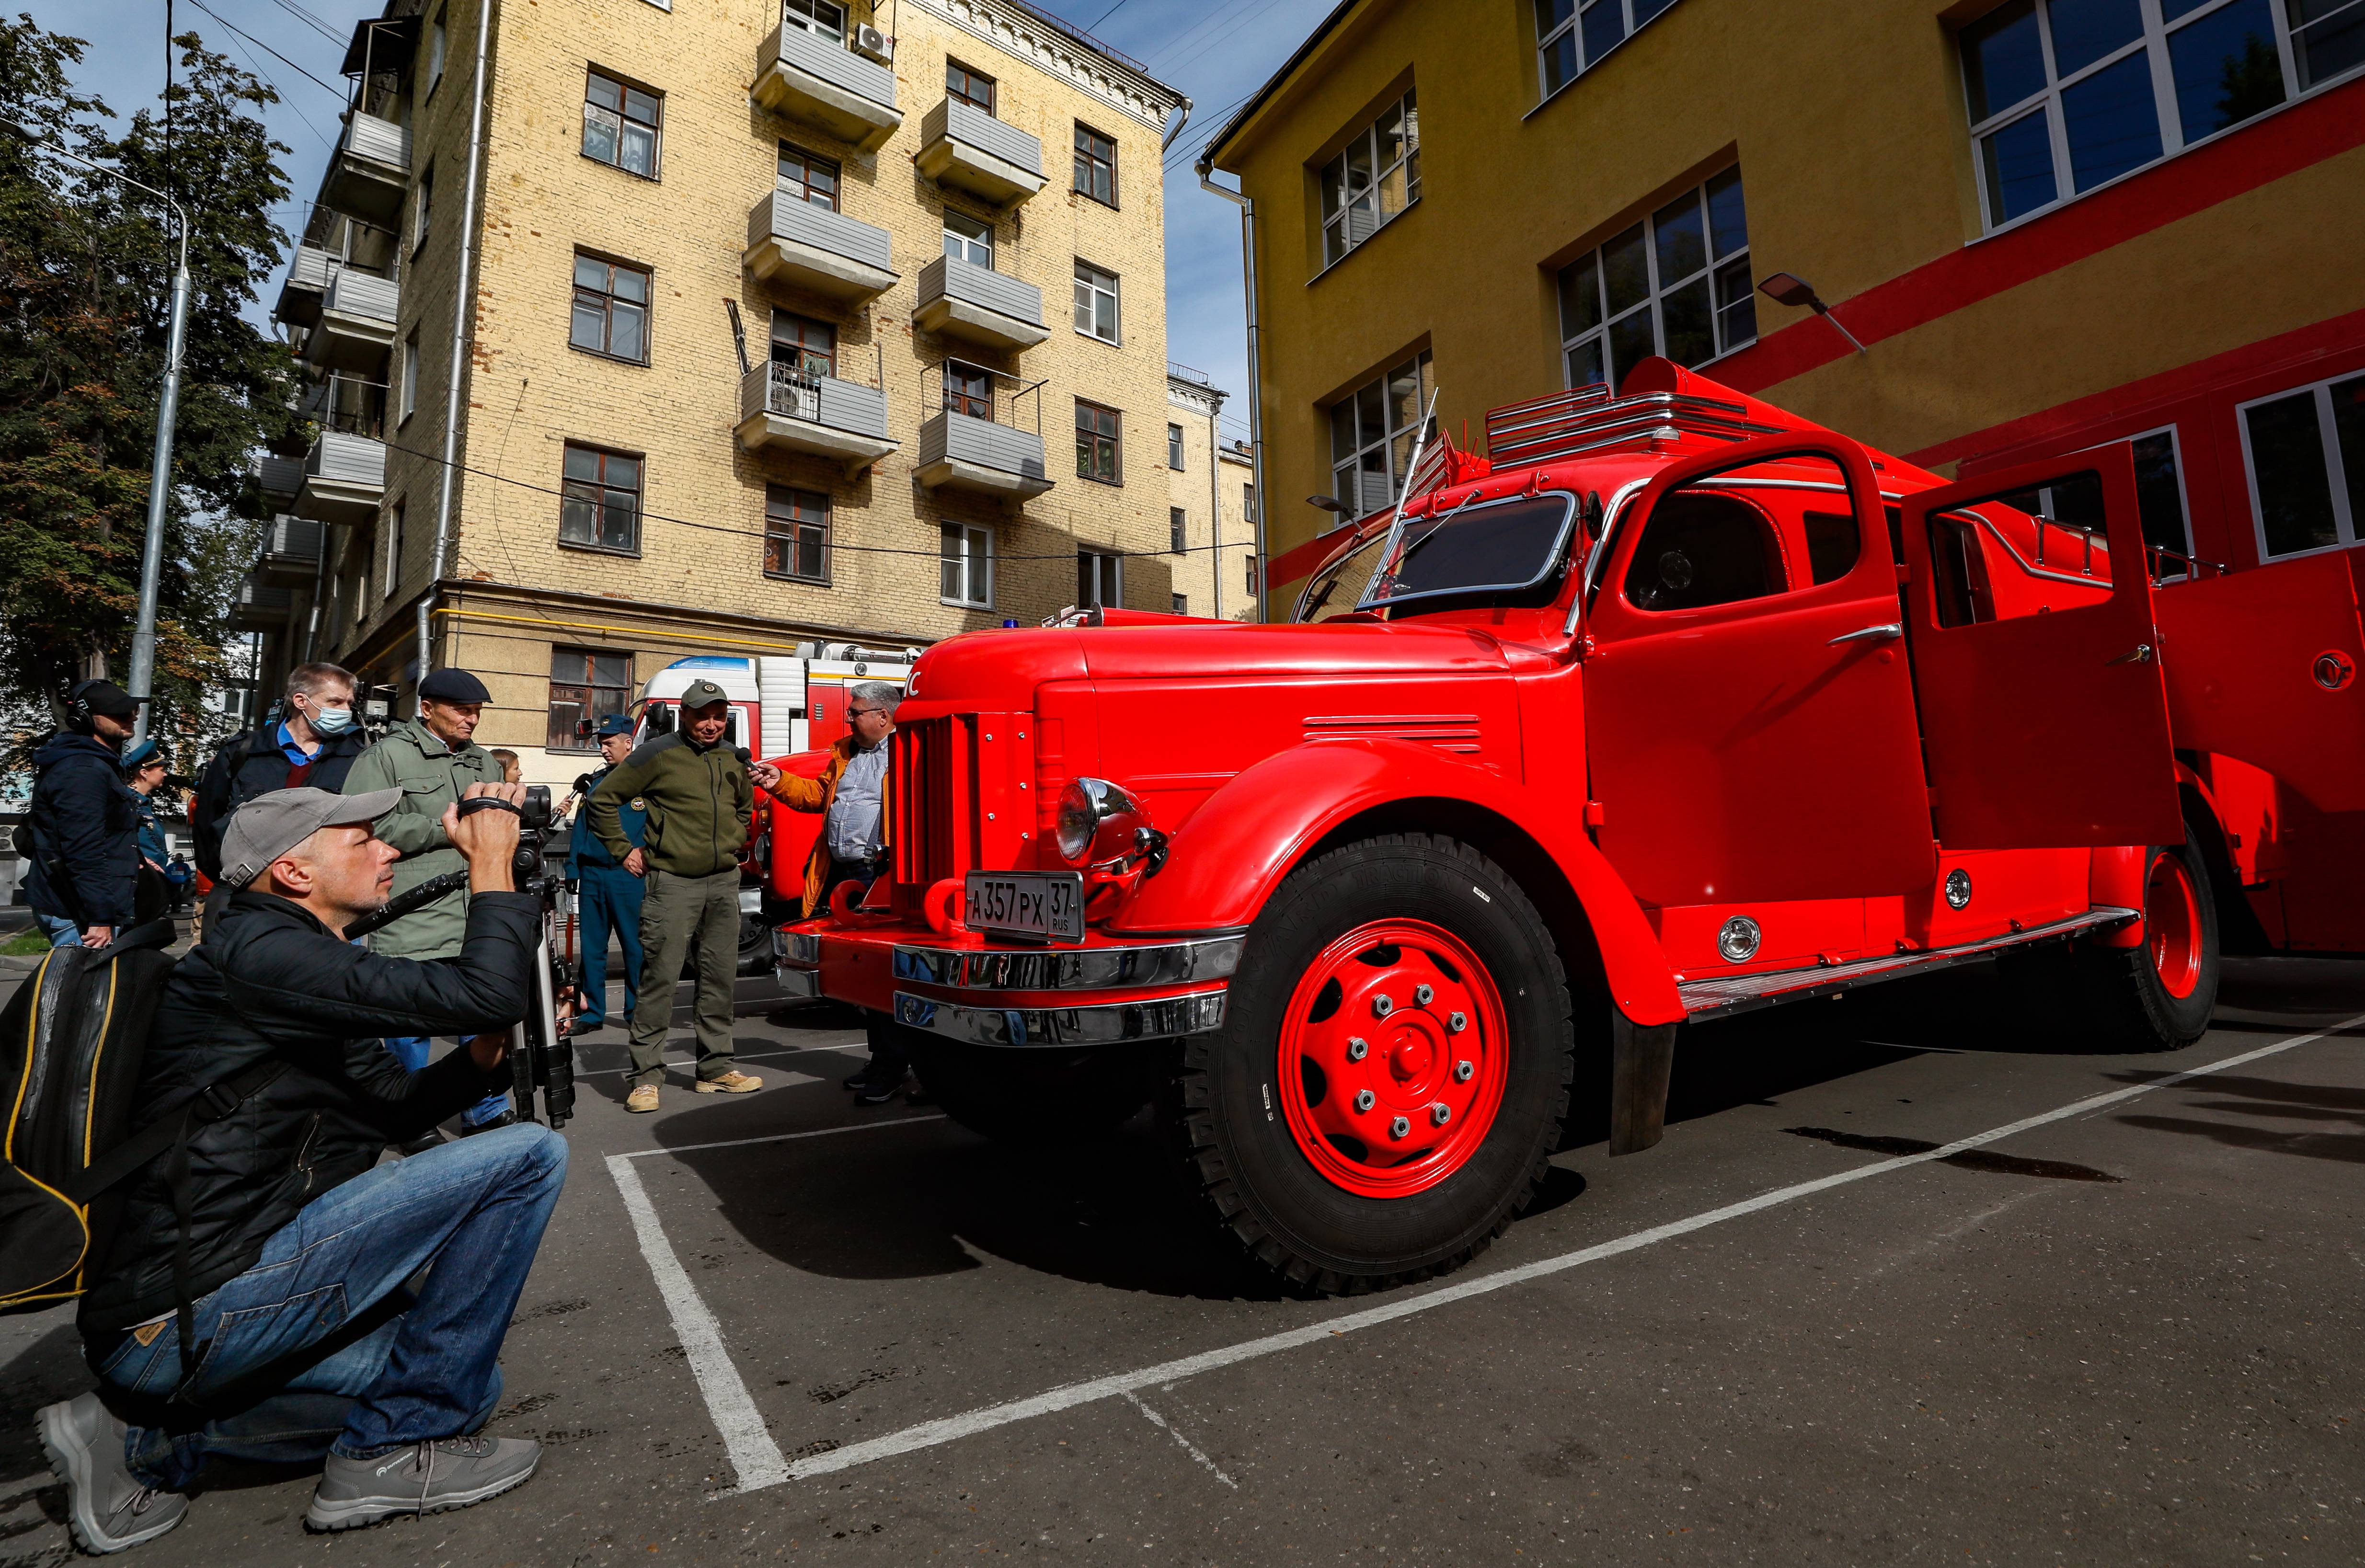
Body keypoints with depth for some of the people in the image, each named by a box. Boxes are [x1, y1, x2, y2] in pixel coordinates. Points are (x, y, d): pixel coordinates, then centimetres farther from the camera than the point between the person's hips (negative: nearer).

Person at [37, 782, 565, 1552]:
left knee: (463, 1378, 19)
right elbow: (485, 993, -27)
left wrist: (488, 1051, 1)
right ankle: (391, 1455, -4)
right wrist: (492, 864, -14)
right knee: (530, 1155, -16)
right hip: (186, 1312, -10)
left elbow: (394, 1105, 18)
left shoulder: (295, 961, 15)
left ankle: (154, 1437, 14)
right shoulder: (259, 949, -17)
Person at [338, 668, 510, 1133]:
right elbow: (370, 826, -14)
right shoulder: (386, 756, -1)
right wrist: (448, 830, -12)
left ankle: (487, 1112, 22)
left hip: (477, 920, 5)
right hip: (412, 921, -5)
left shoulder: (485, 763, 18)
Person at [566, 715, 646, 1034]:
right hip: (592, 874, 5)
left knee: (635, 946, 1)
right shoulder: (595, 782, 15)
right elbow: (580, 828, 15)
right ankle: (592, 1011, 18)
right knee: (592, 945, 9)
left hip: (629, 876, -5)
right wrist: (573, 871, 9)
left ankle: (637, 1010, 11)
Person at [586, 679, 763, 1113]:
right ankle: (646, 1077, 4)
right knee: (659, 979, -5)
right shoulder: (659, 754, -5)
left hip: (724, 882, 6)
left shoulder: (732, 760, 13)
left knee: (720, 979, 9)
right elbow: (602, 799, -1)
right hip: (672, 882, -5)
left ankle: (716, 1069, 19)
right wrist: (624, 850, -1)